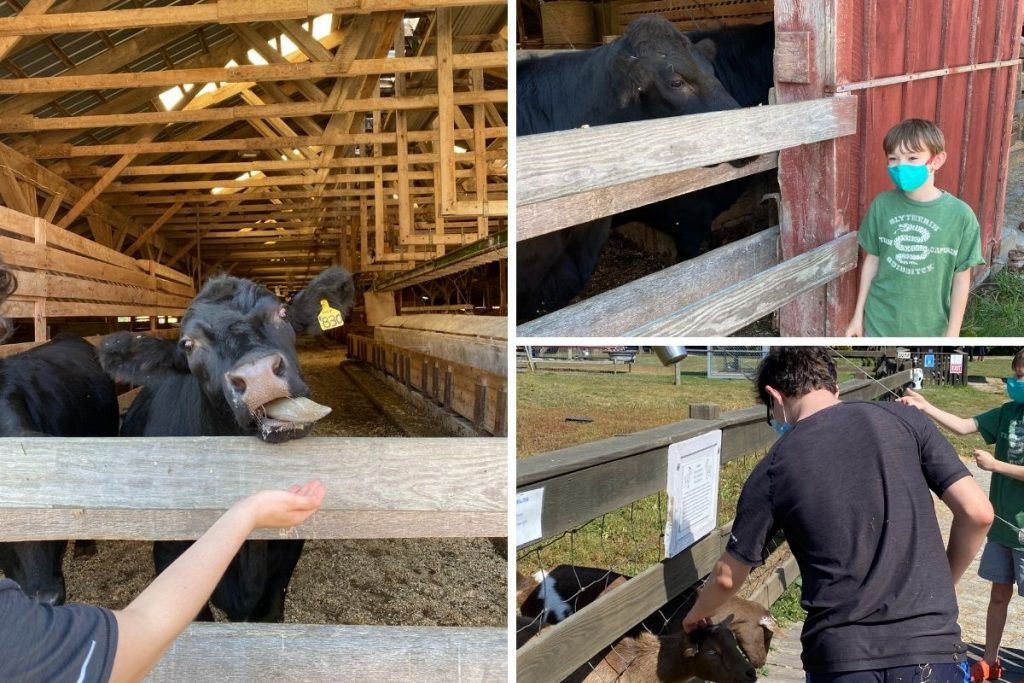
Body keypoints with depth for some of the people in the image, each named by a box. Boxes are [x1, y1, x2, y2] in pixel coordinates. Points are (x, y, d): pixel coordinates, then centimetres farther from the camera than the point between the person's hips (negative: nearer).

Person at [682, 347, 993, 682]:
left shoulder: (773, 469, 0)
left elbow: (727, 577, 9)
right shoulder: (902, 418, 1)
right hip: (930, 646, 1)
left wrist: (698, 613, 29)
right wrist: (942, 584, 14)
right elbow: (977, 513, -3)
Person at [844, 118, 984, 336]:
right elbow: (872, 261, 1)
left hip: (928, 328, -1)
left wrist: (953, 335, -6)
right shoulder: (882, 205, -9)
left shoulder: (960, 215, -15)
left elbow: (962, 278, -7)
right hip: (880, 323, 2)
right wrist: (858, 314, 5)